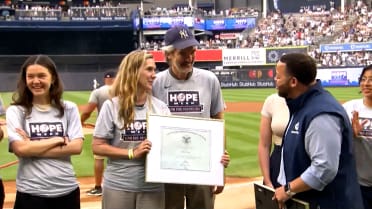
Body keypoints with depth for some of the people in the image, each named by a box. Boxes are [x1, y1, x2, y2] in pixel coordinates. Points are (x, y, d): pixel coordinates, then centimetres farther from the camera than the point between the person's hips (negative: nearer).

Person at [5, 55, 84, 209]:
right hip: (31, 193, -2)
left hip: (67, 190, 2)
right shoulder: (16, 111, -2)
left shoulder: (69, 109, 2)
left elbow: (76, 147, -7)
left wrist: (34, 147, -12)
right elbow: (20, 149, -14)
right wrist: (58, 140, -8)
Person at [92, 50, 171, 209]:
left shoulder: (161, 107, 3)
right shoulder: (112, 106, -6)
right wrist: (132, 153, -14)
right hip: (118, 187, -2)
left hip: (152, 188, 2)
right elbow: (97, 147, -5)